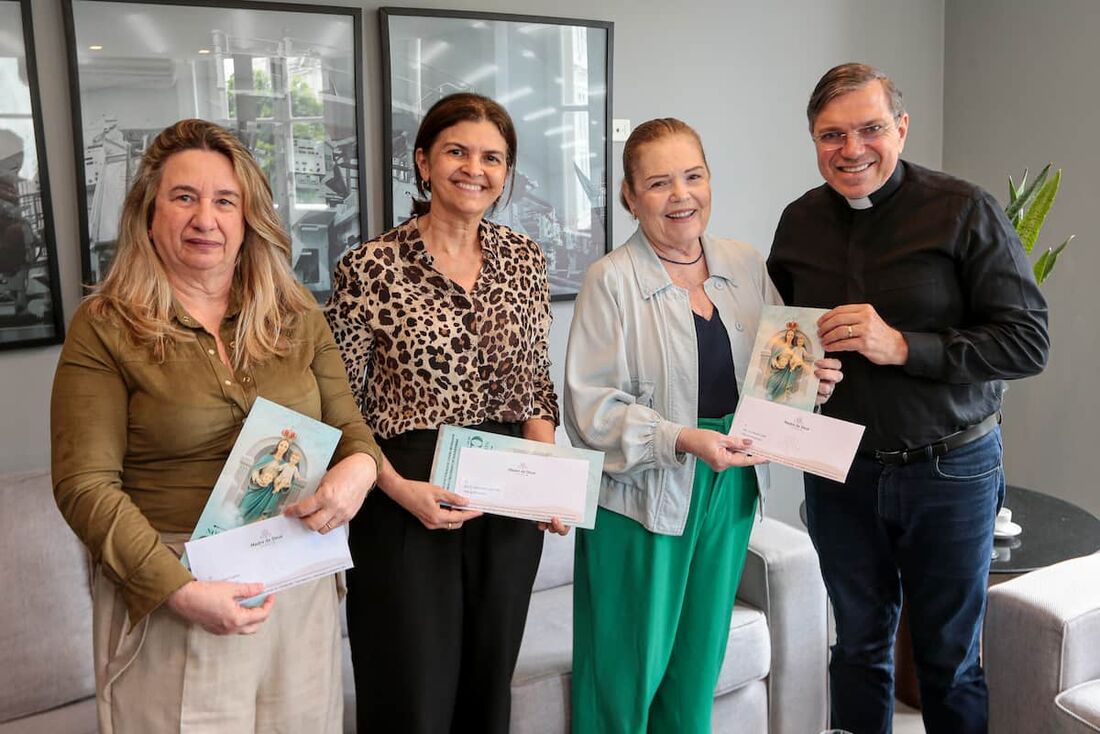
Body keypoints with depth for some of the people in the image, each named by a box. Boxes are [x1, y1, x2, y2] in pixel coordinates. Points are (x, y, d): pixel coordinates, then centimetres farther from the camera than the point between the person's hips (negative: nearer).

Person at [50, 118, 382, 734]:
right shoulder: (105, 327, -6)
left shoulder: (296, 315, 4)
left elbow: (350, 427, 9)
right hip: (169, 595, -3)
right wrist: (181, 590, -20)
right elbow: (86, 485, -10)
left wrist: (359, 467, -15)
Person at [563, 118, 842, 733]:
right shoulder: (613, 280, -11)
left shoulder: (746, 266, 5)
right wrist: (681, 440, -25)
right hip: (642, 499, -5)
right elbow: (590, 406, -15)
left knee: (698, 668, 20)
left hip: (730, 494, 5)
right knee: (626, 679, 8)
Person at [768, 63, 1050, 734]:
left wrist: (902, 346, -25)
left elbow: (1028, 342, -14)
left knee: (950, 659, 12)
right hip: (839, 469, 4)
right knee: (859, 646, 18)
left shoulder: (964, 211, -12)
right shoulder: (800, 223, 2)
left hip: (949, 470, -3)